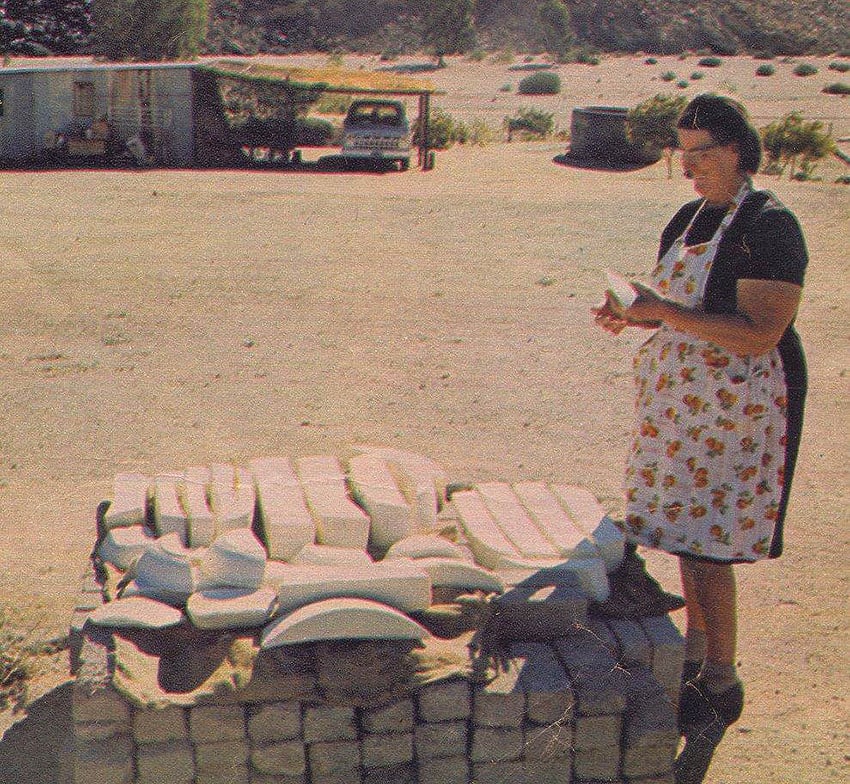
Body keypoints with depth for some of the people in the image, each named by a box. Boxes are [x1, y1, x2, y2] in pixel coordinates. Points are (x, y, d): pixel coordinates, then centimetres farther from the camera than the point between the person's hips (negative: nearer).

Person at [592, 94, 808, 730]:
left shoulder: (770, 226, -15)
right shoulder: (688, 219, 11)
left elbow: (757, 334, -23)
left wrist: (662, 311, -26)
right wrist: (632, 315, 0)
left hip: (733, 408, -8)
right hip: (678, 401, 8)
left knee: (707, 545, -4)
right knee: (685, 531, 16)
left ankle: (722, 686, 11)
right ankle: (695, 652, 33)